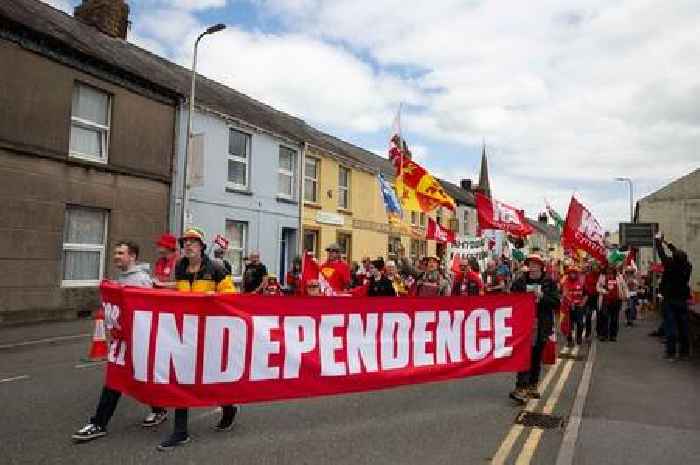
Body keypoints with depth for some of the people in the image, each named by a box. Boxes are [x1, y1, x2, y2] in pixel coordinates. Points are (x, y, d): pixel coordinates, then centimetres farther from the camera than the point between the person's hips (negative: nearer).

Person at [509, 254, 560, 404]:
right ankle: (521, 388, -12)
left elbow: (556, 303, -3)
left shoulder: (549, 283, 3)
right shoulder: (519, 283, 3)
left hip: (542, 325, 2)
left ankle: (532, 386, 27)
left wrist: (542, 297, -16)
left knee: (536, 357, 13)